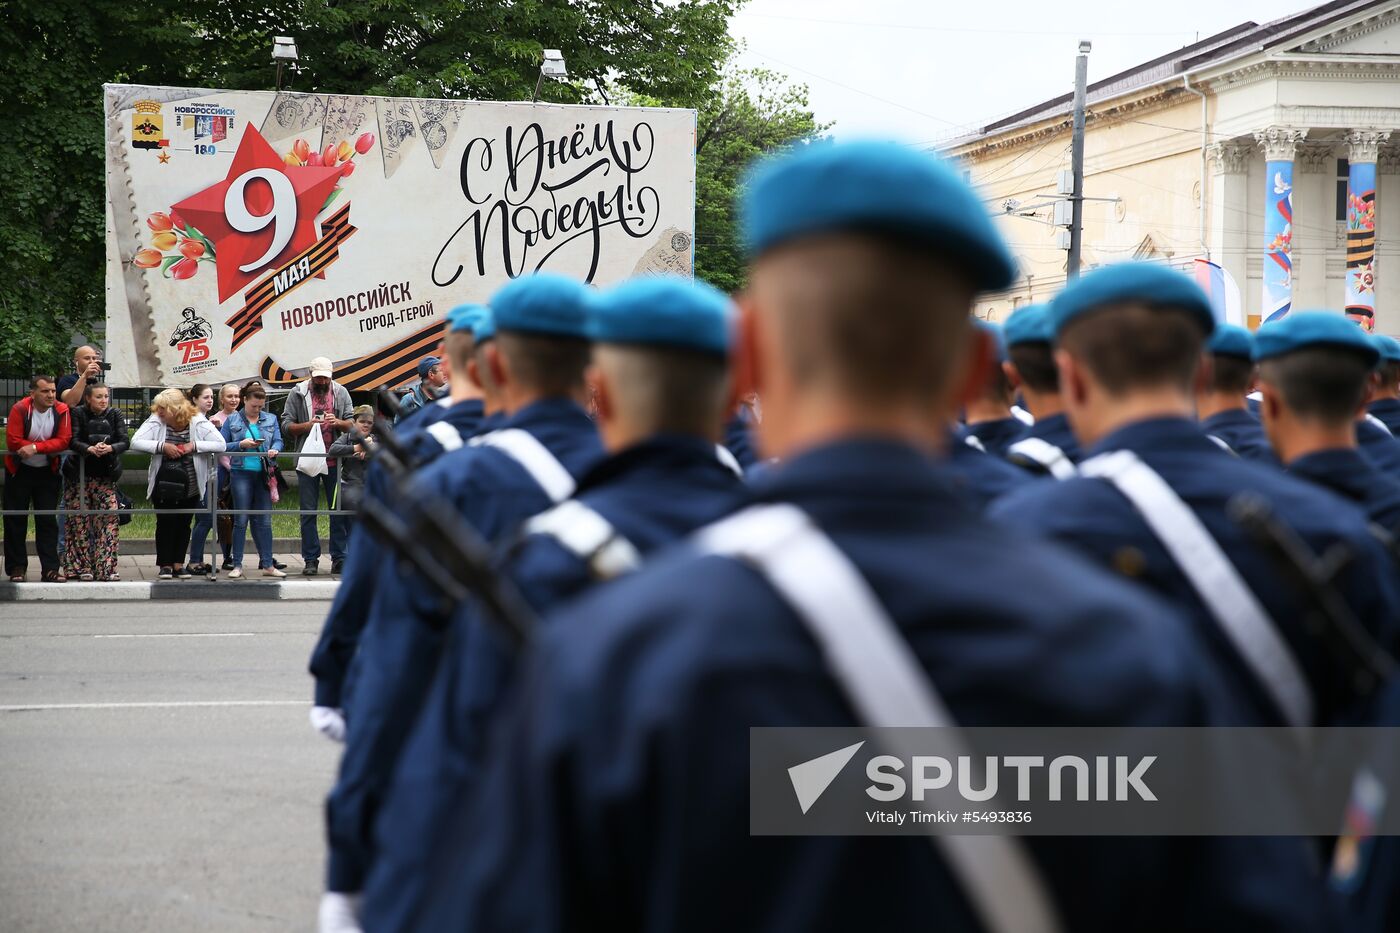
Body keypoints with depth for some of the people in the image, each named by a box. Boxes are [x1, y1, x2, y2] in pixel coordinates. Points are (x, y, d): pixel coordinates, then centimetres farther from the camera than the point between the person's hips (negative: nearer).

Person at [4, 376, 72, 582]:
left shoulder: (61, 411, -10)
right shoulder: (20, 409, -16)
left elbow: (63, 441, -17)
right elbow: (12, 441, -23)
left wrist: (35, 447, -28)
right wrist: (47, 446, -19)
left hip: (47, 472, 1)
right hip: (19, 471, -1)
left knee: (48, 521, 1)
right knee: (16, 520, 3)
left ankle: (50, 569, 2)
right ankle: (16, 568, 10)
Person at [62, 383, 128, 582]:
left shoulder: (115, 415, 2)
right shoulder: (79, 414, -4)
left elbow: (125, 442, -7)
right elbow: (73, 441, -16)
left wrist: (110, 448, -28)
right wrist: (89, 449, -35)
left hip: (105, 476, 2)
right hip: (80, 475, -2)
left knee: (109, 519, -7)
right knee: (80, 521, 0)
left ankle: (106, 568, -4)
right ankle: (82, 568, 7)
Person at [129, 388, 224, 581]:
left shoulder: (199, 423, -10)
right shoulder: (156, 422, -10)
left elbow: (220, 444, -14)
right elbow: (135, 442, -19)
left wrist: (195, 446, -24)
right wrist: (162, 446, -28)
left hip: (190, 486, 1)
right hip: (163, 486, -1)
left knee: (183, 524, 8)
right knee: (165, 523, 1)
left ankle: (178, 564, 19)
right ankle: (165, 565, 11)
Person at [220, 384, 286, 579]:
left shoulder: (270, 419, 11)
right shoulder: (232, 420, 4)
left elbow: (278, 441, 5)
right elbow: (222, 446, 0)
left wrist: (274, 450, -17)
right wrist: (241, 444, -14)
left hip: (263, 474, 3)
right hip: (241, 473, -3)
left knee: (264, 521, 4)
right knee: (241, 520, -2)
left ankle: (268, 565, 8)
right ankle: (237, 565, 3)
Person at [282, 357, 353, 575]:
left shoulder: (341, 393, 8)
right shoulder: (298, 393, 3)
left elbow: (352, 424, 7)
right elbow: (286, 426, 1)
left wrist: (338, 422, -14)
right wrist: (307, 425, -16)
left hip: (335, 461, 1)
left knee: (339, 511, 2)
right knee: (308, 512, 1)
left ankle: (339, 558, 8)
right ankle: (311, 559, 6)